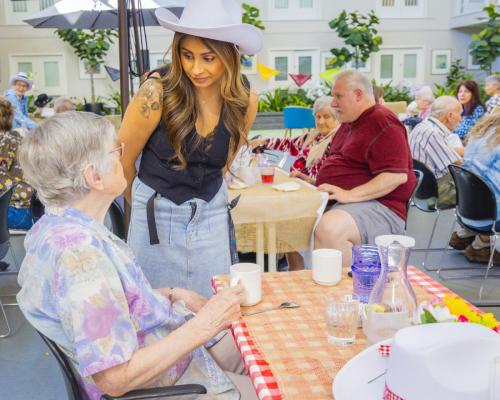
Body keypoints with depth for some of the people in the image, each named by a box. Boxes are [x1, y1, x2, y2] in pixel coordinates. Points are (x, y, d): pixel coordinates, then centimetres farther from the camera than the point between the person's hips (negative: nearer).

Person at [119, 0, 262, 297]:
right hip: (157, 216, -3)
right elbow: (123, 158, -7)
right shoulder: (158, 91, -21)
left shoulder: (245, 99, -9)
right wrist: (140, 204, 7)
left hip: (212, 214, 3)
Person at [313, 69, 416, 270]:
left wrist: (350, 195, -26)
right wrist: (312, 182, 16)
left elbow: (397, 176, -21)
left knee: (328, 229, -37)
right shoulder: (349, 123, 20)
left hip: (377, 205, -10)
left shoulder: (383, 122, -10)